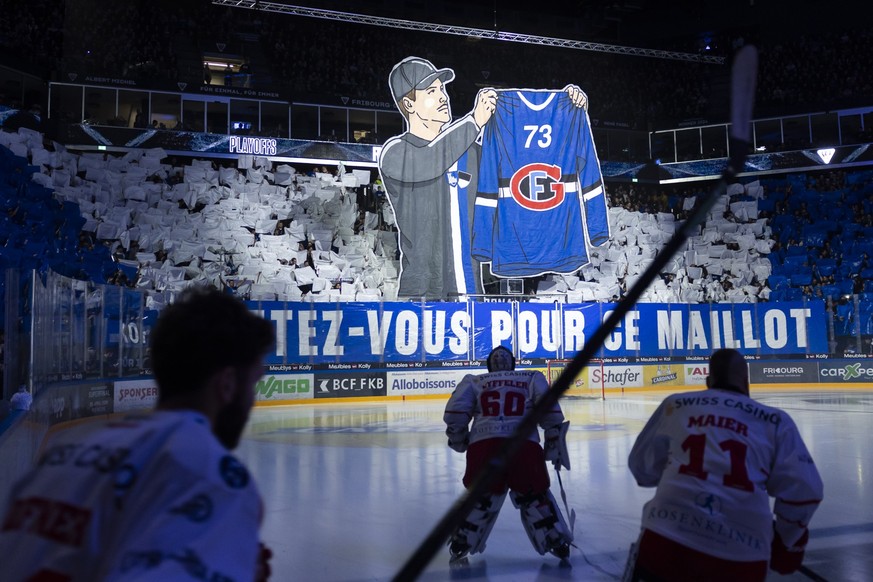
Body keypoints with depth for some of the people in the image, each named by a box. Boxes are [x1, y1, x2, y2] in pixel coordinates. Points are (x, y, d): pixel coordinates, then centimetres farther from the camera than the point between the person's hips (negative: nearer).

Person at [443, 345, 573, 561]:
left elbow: (455, 411, 9)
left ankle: (459, 546, 22)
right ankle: (557, 543, 16)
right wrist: (554, 443, 13)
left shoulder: (474, 381, 22)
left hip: (483, 444, 1)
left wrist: (458, 439, 23)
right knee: (534, 496, 19)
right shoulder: (532, 378, 22)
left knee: (480, 497, 20)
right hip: (525, 444, 0)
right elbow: (549, 408, 9)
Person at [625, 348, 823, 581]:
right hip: (740, 558, 1)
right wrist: (787, 541, 24)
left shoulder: (675, 405, 14)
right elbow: (804, 490, 7)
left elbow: (642, 467, 18)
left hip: (667, 541, 0)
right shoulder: (776, 421, 12)